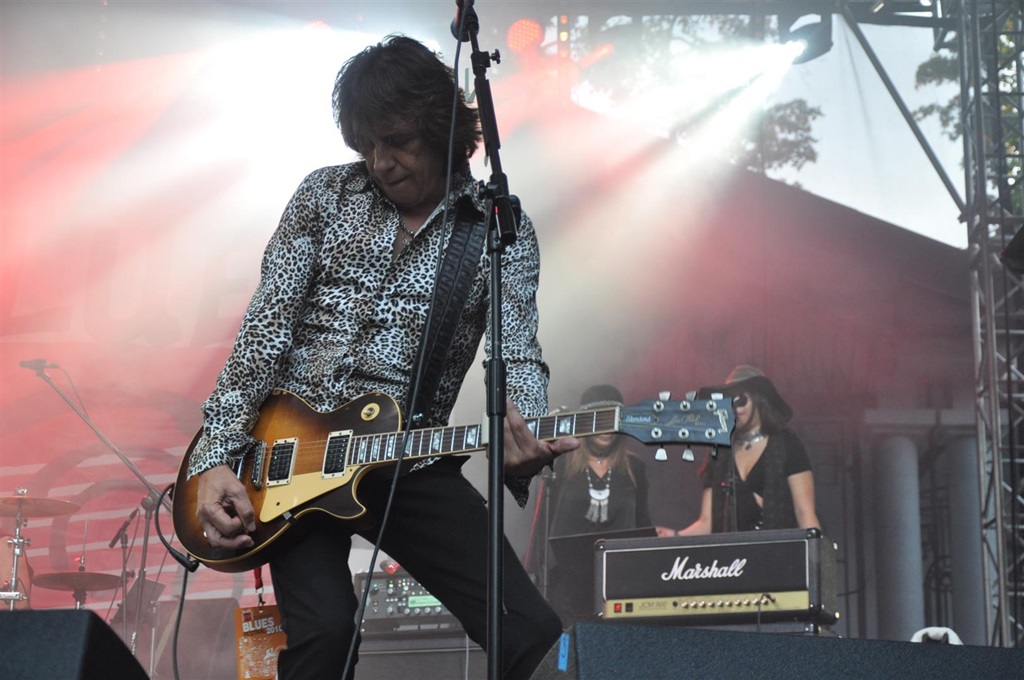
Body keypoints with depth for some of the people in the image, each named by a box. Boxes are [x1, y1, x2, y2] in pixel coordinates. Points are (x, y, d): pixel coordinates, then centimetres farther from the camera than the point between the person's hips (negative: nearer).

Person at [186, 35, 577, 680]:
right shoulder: (325, 194, 6)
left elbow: (519, 356, -7)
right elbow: (266, 329, 1)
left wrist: (522, 434, -32)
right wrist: (216, 457, -9)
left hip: (408, 461, 0)